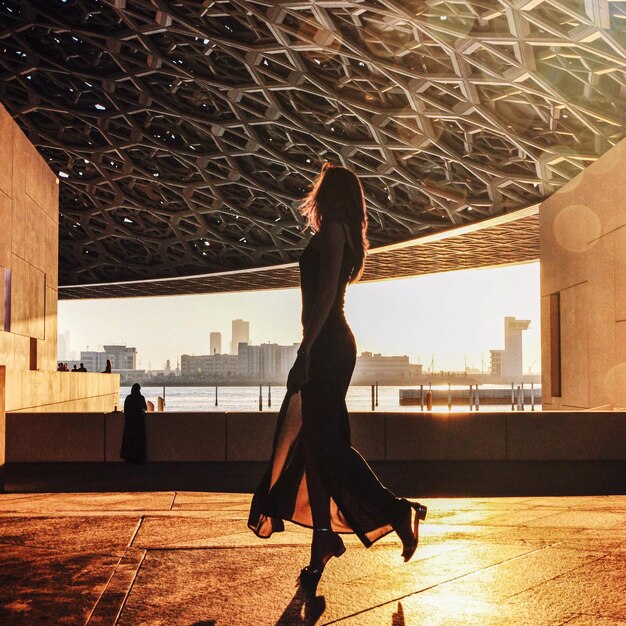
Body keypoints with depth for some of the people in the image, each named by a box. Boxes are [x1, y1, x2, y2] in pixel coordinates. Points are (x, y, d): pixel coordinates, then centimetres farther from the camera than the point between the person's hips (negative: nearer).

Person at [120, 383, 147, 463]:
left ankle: (129, 457, 8)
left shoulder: (128, 398, -2)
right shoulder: (141, 398, -8)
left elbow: (125, 410, 3)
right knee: (139, 439, 3)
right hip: (140, 420, -2)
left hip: (129, 420, 2)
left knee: (129, 439, 8)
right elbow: (145, 408, 6)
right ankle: (139, 458, 2)